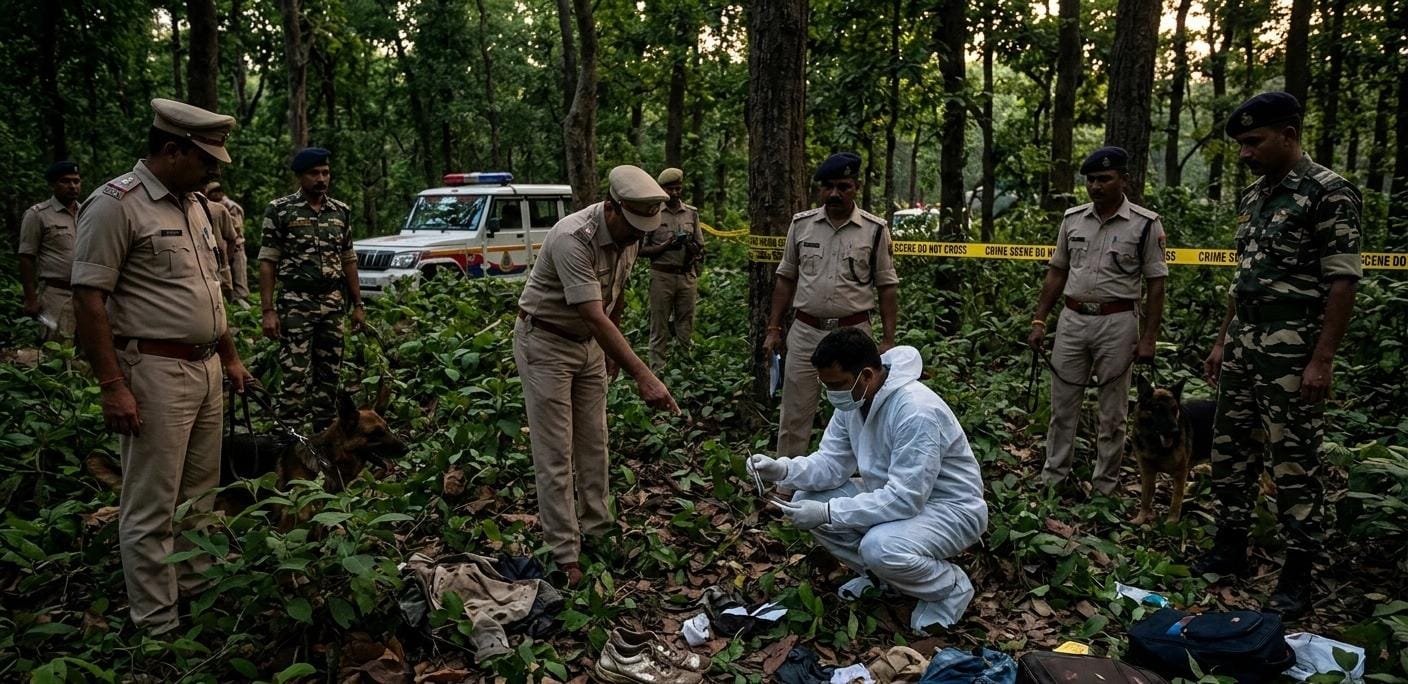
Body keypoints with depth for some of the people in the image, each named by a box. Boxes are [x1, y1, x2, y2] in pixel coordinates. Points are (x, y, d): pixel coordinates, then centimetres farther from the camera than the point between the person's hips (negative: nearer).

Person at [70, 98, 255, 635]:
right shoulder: (115, 204, -12)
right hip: (155, 372, -8)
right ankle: (157, 626, 10)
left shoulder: (192, 203, 14)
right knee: (152, 508, 0)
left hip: (205, 368, 8)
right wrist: (112, 386, -19)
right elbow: (88, 299, -15)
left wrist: (229, 358, 21)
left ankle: (198, 595, 28)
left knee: (199, 496, 16)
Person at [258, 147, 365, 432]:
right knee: (296, 376, -6)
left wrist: (357, 304, 10)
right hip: (295, 305, -4)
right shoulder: (280, 210, -4)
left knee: (329, 374, 10)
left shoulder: (342, 211, 9)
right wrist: (268, 310, -11)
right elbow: (267, 262, -5)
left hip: (333, 305, 5)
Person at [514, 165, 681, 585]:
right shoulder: (573, 238, -32)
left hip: (589, 342, 7)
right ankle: (565, 555, 4)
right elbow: (595, 316, -38)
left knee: (594, 443, 12)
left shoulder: (630, 235, -6)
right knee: (555, 453, -3)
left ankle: (598, 531, 24)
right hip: (545, 343, -7)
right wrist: (643, 377, -43)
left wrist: (613, 351, 17)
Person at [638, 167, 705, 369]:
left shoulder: (692, 213, 10)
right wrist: (665, 246, -14)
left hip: (687, 275, 3)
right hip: (662, 275, -3)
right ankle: (657, 368, 5)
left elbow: (700, 248, 14)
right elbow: (642, 249, 0)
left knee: (686, 325, 7)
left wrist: (691, 246, -8)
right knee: (659, 326, 1)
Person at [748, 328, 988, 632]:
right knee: (805, 502, -6)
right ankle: (879, 574, 11)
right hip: (896, 495, 8)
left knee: (880, 547, -36)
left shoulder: (916, 412, -32)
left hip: (951, 508, -8)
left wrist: (828, 512, -34)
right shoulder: (852, 400, -6)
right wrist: (782, 469, -21)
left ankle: (952, 587, -4)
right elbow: (831, 464, -2)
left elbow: (904, 500, -33)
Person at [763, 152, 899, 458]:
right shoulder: (801, 224, 4)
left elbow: (887, 287, 2)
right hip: (805, 332, 2)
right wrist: (773, 329, 7)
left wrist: (888, 340, -3)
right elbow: (786, 279, 10)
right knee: (794, 414, 7)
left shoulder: (875, 230, -1)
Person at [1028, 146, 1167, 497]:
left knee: (1112, 412, 7)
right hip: (1072, 319, 4)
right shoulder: (1072, 219, 6)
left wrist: (1148, 337, -9)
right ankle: (1052, 478, 19)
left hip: (1117, 322, -3)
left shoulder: (1145, 224, -5)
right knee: (1062, 405, 9)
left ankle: (1105, 486, 18)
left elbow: (1155, 284, -4)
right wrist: (1039, 320, 6)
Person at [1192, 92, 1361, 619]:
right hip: (1244, 342, 8)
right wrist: (1222, 341, 16)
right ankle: (1230, 547, 25)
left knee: (1293, 460, -1)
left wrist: (1323, 359, -17)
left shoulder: (1329, 193, -10)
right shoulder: (1253, 196, 13)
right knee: (1230, 449, 12)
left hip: (1292, 346, -8)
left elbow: (1343, 281, -13)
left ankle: (1299, 573, 11)